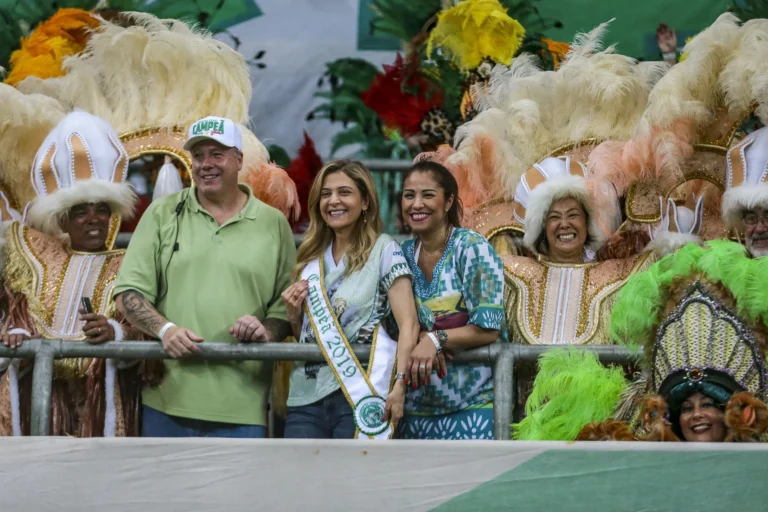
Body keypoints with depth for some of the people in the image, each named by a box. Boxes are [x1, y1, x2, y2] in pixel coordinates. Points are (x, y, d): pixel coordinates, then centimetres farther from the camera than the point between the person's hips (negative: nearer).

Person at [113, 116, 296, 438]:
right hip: (168, 399, 1)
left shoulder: (273, 224, 9)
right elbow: (128, 293, 5)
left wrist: (267, 332, -11)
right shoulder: (163, 214, 9)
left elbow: (288, 305, 11)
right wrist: (165, 329, -13)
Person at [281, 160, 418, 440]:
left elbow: (408, 324, -7)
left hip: (360, 397, -5)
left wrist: (399, 383, -19)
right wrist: (294, 313, 4)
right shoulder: (312, 258, 18)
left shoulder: (384, 250, 0)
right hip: (306, 397, 5)